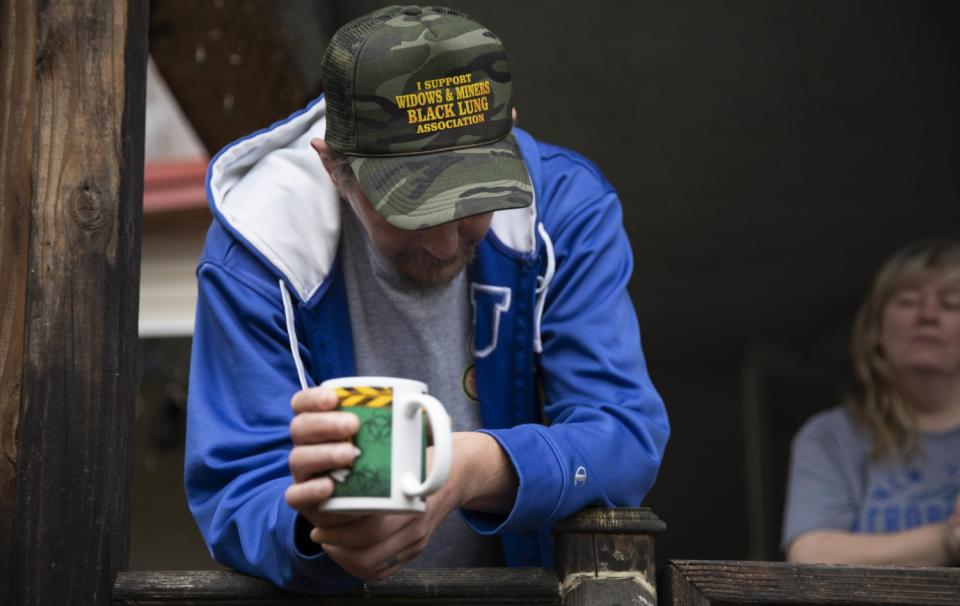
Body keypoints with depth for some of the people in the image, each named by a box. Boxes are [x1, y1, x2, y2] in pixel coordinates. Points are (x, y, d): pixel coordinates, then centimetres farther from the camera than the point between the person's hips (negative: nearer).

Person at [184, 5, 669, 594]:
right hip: (338, 591, 0)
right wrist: (325, 528, -40)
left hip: (524, 578, 1)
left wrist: (474, 468, -37)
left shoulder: (568, 207, -12)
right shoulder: (259, 248, -16)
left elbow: (628, 435, -18)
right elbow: (234, 501, -17)